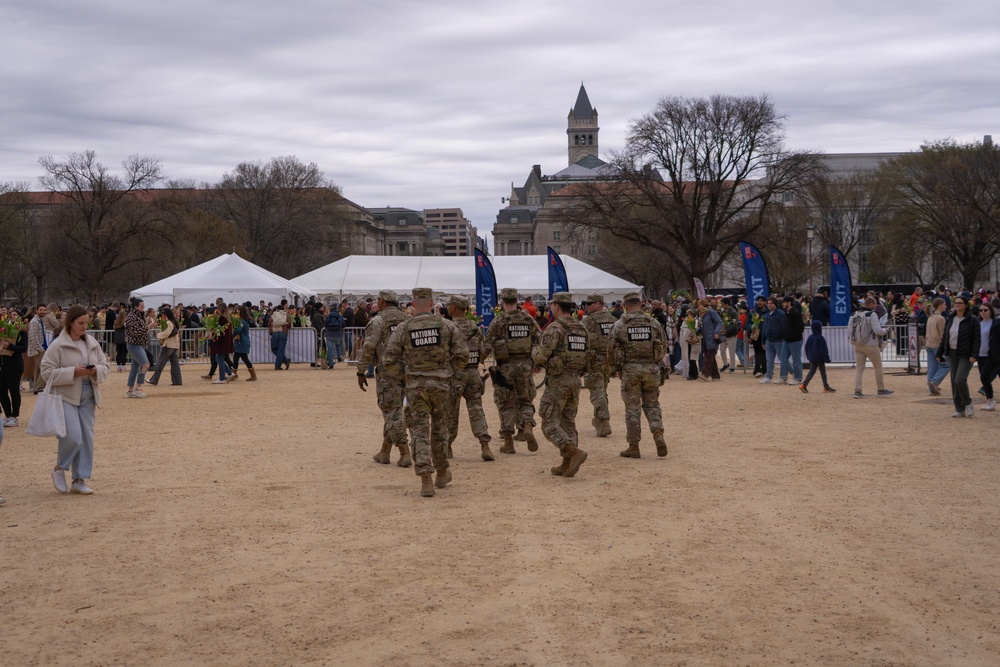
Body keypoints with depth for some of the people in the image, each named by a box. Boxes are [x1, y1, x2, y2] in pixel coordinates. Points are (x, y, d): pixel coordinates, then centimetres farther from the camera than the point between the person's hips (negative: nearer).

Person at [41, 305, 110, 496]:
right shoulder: (58, 345, -8)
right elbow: (47, 372, -11)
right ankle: (59, 468, 13)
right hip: (66, 397, -6)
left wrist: (96, 371, -9)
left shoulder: (93, 344, 8)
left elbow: (105, 367, 14)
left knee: (87, 439, 5)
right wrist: (72, 372, -19)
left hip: (88, 398, 6)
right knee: (73, 437, -15)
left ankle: (80, 480, 15)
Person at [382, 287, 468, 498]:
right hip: (441, 384, 1)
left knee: (419, 431, 2)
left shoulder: (402, 329, -4)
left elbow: (389, 362, -4)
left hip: (415, 385, -1)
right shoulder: (447, 326, -1)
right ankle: (442, 472, 31)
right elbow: (462, 355, -2)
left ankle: (426, 480, -9)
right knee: (439, 429, 18)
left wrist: (406, 375, 10)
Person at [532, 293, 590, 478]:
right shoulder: (582, 329, 10)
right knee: (568, 422, 14)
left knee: (550, 424, -3)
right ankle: (567, 464, 13)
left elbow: (542, 356, -19)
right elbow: (587, 356, 11)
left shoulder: (554, 328, -14)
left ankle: (574, 452, -19)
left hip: (557, 381, -8)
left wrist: (534, 353, 3)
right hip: (575, 380, 8)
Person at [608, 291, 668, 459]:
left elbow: (611, 349, -2)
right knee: (652, 404, 15)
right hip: (651, 369, 2)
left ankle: (633, 447, 6)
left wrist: (616, 369, 13)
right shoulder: (653, 323, 4)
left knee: (632, 408, 4)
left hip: (630, 369, -2)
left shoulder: (619, 325, -3)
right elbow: (663, 346, 9)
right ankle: (658, 435, -6)